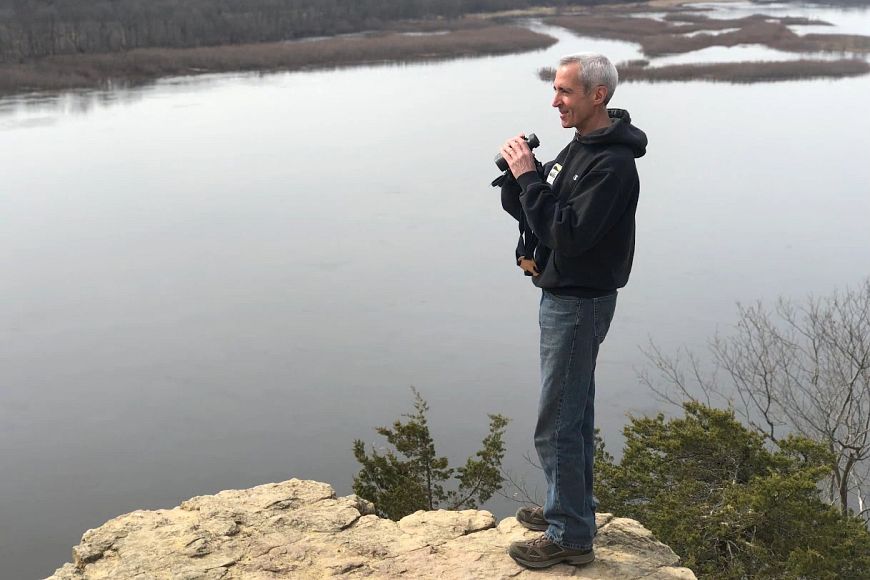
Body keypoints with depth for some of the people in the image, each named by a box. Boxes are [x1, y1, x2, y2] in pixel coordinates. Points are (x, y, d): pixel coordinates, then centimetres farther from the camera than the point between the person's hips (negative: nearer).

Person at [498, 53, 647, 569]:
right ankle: (571, 508, 34)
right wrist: (518, 174, -6)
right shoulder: (580, 147, 11)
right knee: (575, 414, 20)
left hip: (580, 303, -10)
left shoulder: (613, 164, -21)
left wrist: (529, 177, -24)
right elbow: (529, 211, 12)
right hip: (564, 295, 10)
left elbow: (568, 233, -28)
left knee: (557, 425, -4)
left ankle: (571, 536, 8)